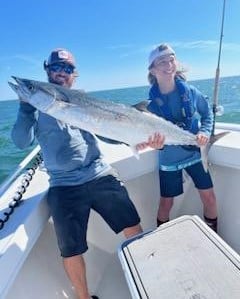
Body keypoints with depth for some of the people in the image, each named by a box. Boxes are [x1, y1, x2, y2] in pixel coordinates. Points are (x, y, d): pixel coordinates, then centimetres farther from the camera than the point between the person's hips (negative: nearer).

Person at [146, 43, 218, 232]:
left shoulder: (190, 91, -8)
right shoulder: (151, 102, -12)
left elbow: (207, 114, 6)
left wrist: (205, 132, -12)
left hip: (195, 153, 2)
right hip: (169, 159, -1)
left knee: (209, 196, 6)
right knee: (166, 202, 9)